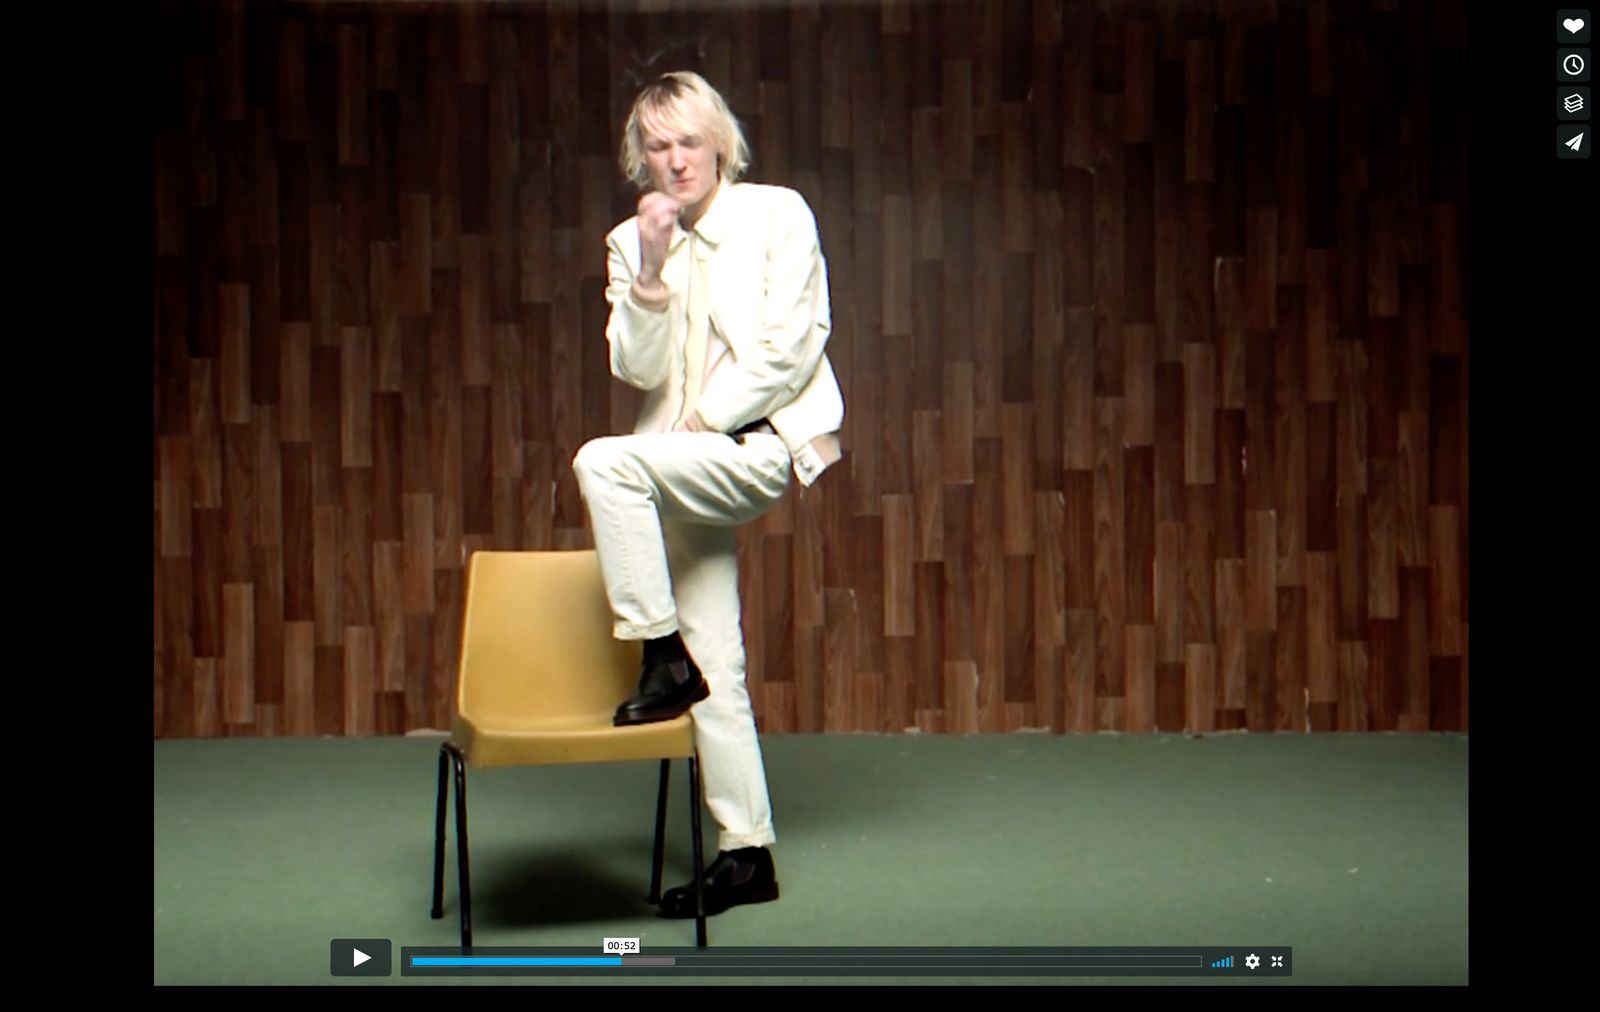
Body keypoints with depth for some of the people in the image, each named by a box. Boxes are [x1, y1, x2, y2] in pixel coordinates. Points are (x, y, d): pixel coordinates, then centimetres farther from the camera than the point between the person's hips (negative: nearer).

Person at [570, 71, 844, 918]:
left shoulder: (777, 215, 0)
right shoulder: (630, 244, 10)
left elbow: (791, 345, -7)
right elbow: (637, 369, 0)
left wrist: (703, 421, -10)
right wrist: (653, 271, -12)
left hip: (761, 443, -5)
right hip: (681, 469, 5)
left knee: (605, 462, -29)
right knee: (715, 670, 3)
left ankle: (665, 661, -18)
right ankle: (745, 852, 9)